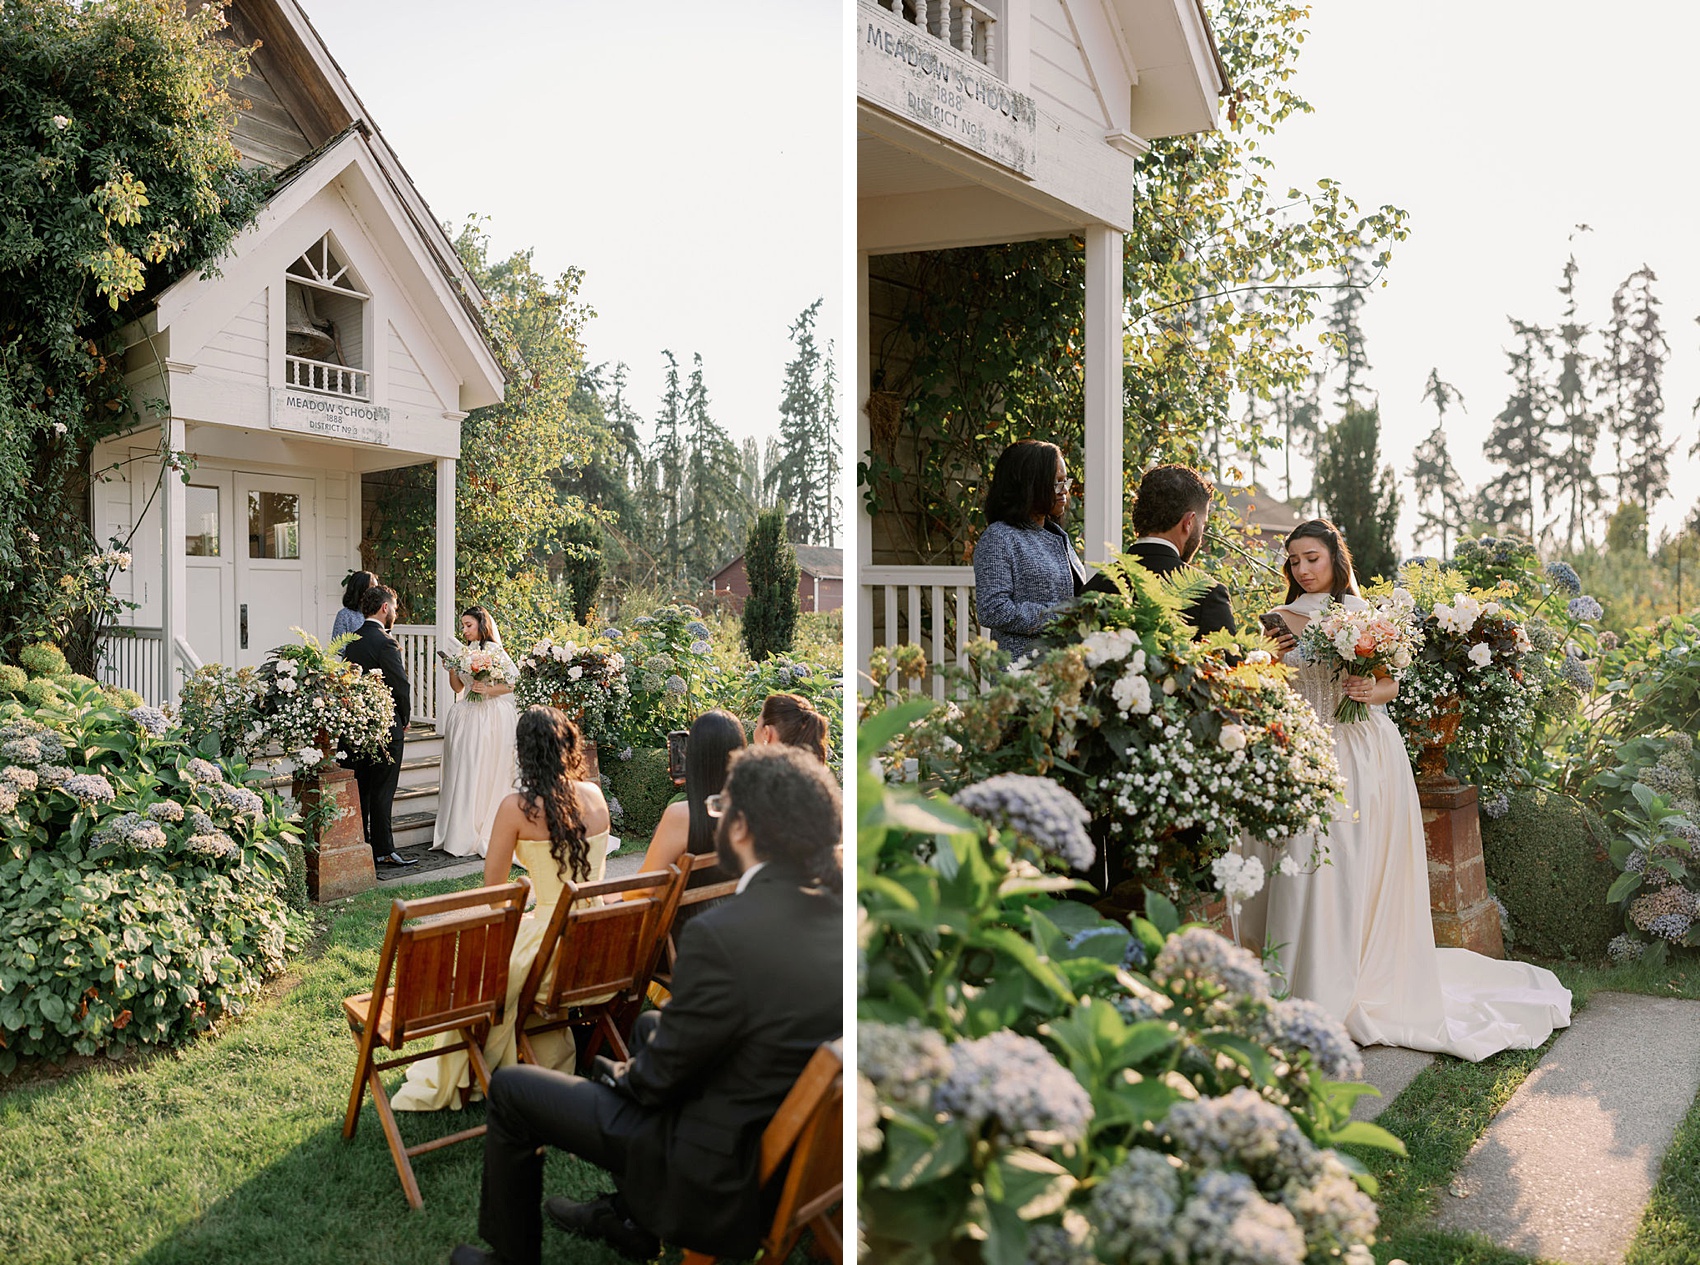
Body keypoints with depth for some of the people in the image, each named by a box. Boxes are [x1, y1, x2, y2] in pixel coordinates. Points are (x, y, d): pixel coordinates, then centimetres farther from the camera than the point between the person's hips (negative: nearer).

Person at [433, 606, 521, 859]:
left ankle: (483, 835, -2)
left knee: (485, 777, -6)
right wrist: (451, 667, 1)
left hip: (491, 717, -7)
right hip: (466, 718, 7)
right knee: (462, 774, 4)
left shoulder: (494, 650, -5)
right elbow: (458, 687, 16)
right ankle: (460, 833, 8)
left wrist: (489, 690, -20)